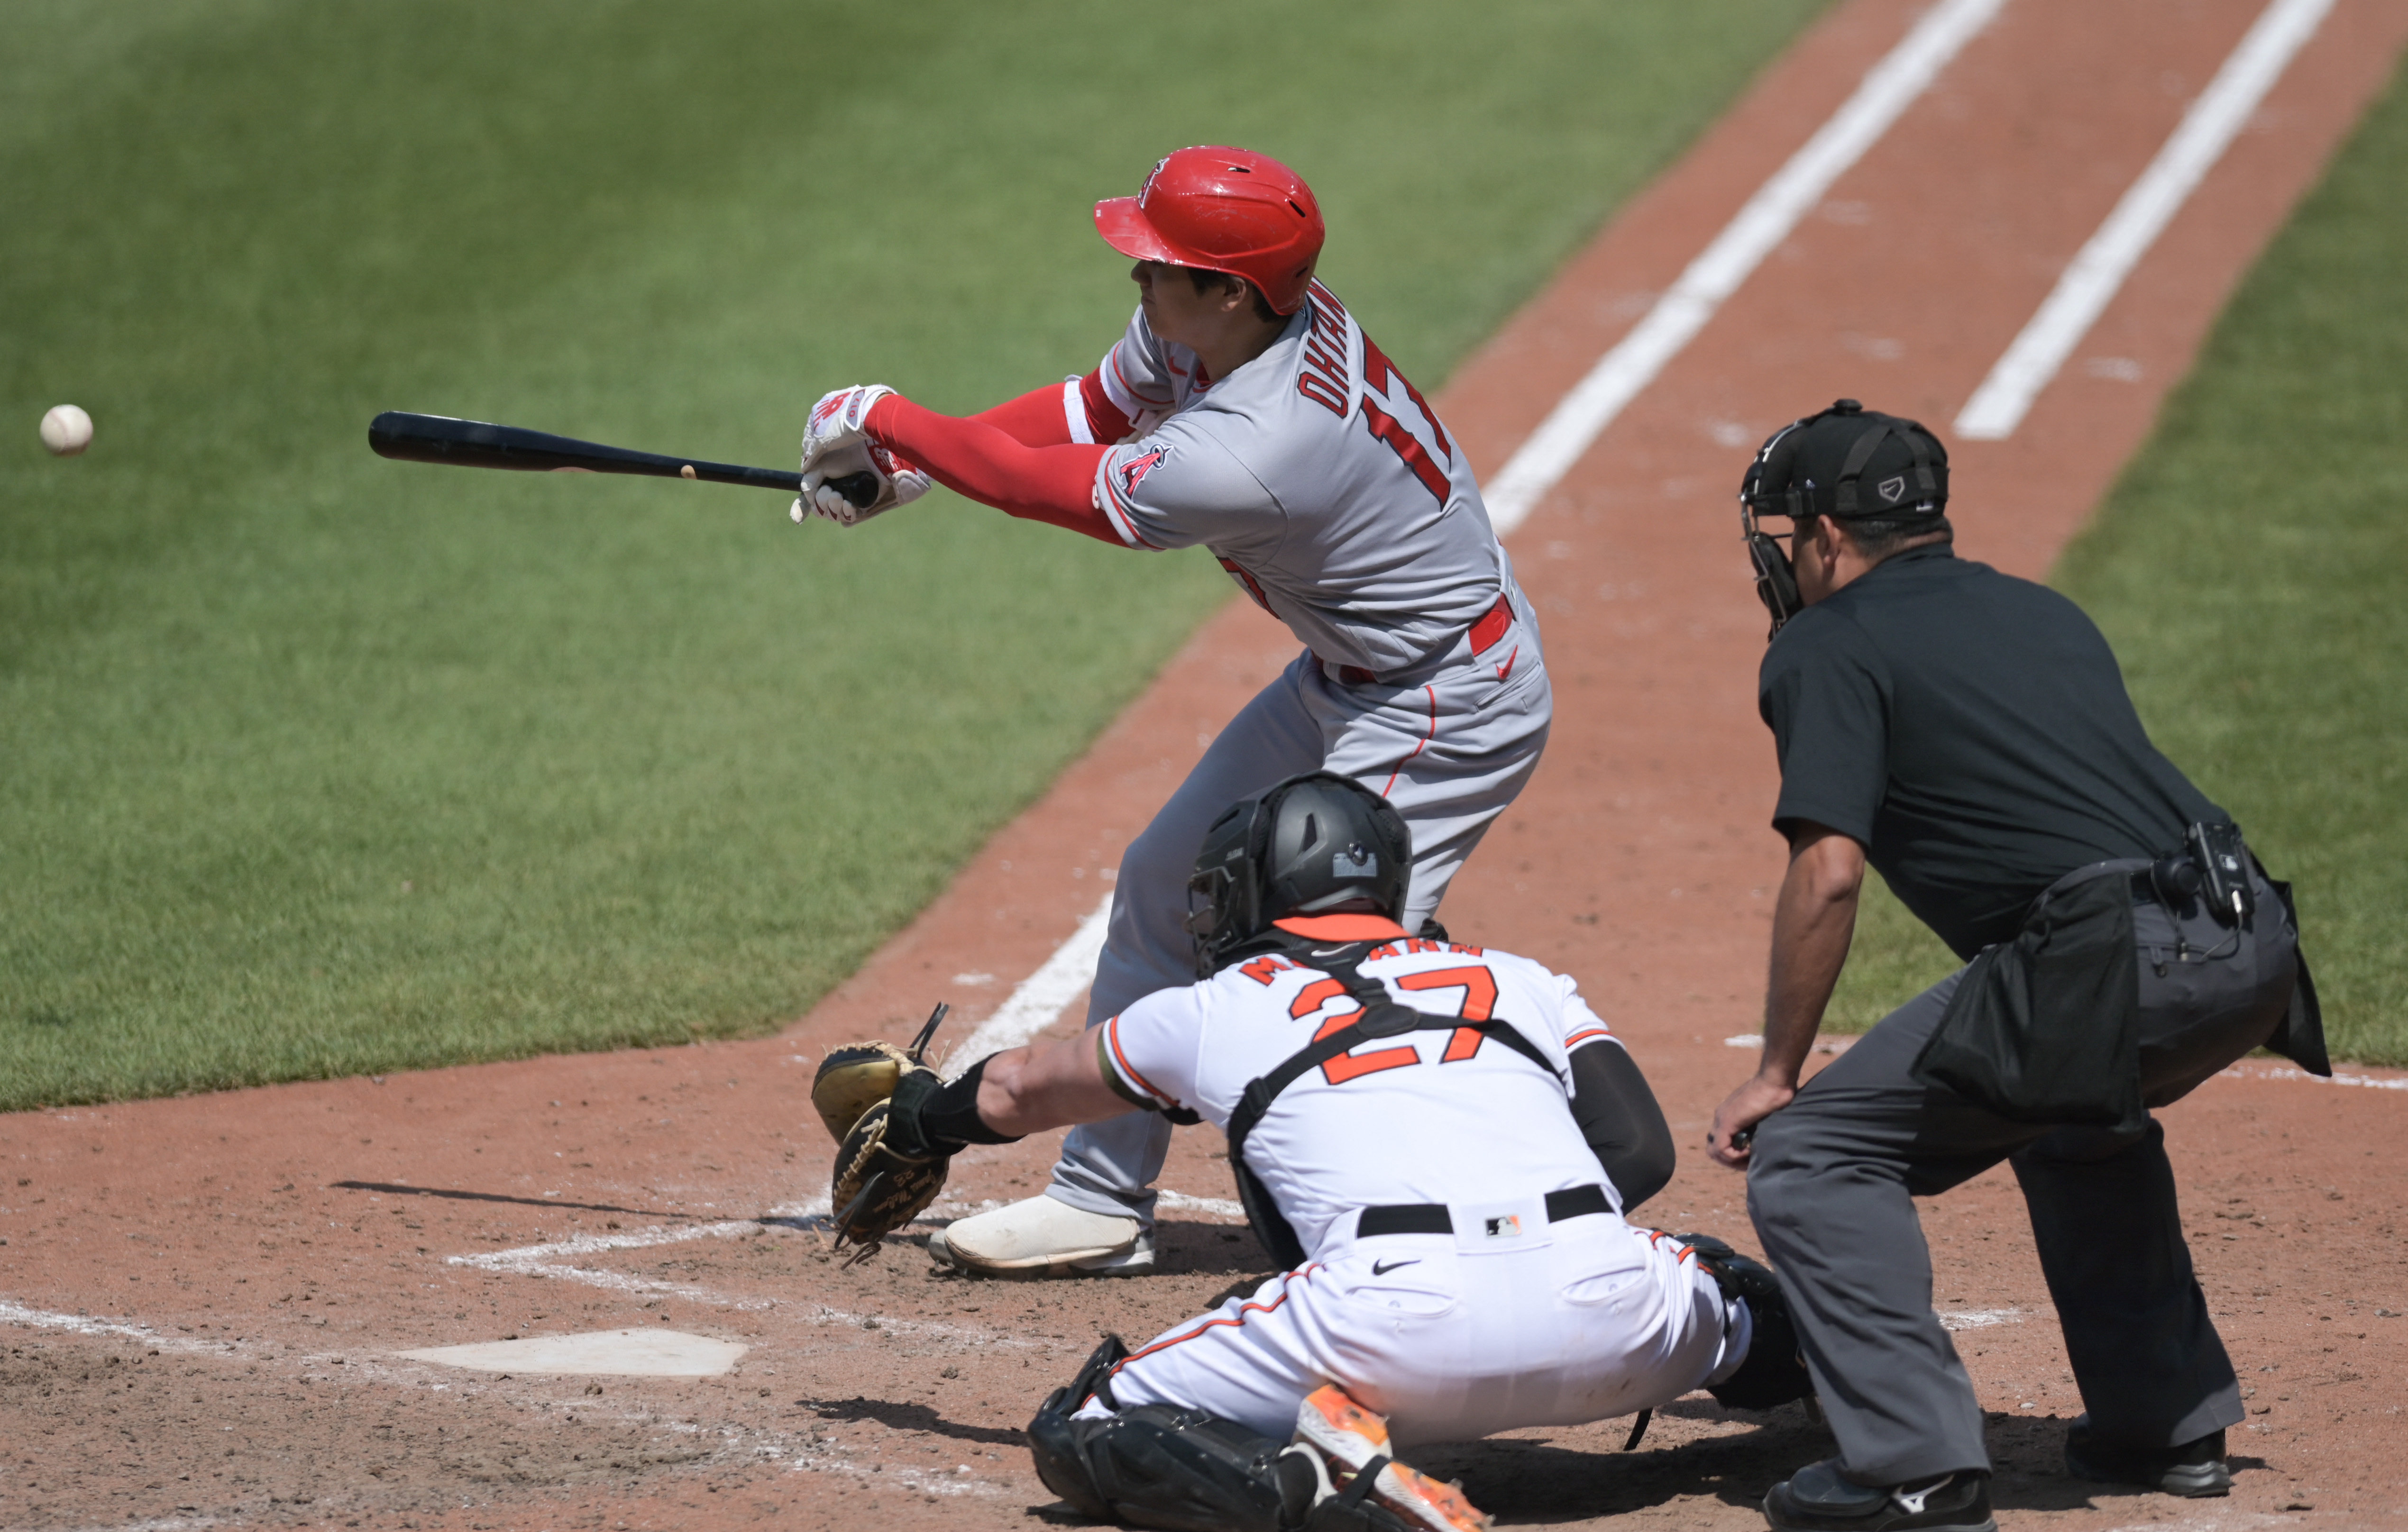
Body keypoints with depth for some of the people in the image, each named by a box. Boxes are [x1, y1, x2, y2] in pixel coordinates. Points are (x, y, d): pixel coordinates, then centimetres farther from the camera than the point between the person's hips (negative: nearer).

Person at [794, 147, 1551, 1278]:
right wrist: (899, 465, -2)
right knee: (1164, 887, 15)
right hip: (1346, 676, 10)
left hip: (1449, 708, -10)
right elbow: (1088, 414, 7)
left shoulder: (1251, 456, -35)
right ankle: (1103, 1199, 26)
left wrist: (890, 420, -9)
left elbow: (1052, 488, -22)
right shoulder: (1193, 328, -10)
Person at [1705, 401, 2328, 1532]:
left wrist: (1776, 1074, 2)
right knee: (2076, 1113, 37)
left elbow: (1828, 876, -7)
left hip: (2109, 963, -8)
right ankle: (2169, 1425, 35)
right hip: (2255, 950, 8)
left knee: (1809, 1155, 1)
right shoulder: (2045, 612, 29)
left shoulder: (1829, 646, 5)